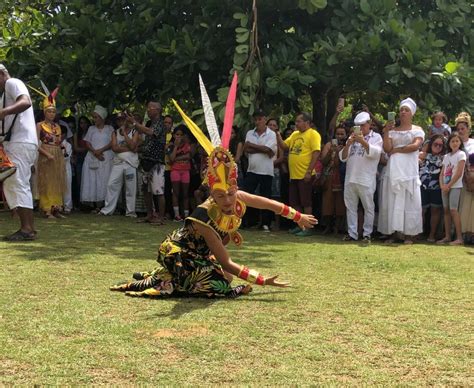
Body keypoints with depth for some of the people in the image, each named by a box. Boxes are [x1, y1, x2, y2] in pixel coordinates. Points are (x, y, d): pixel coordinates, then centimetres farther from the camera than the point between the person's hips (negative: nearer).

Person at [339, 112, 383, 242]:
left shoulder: (376, 137, 5)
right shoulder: (352, 138, 17)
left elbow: (375, 153, -14)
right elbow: (343, 157, 9)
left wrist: (363, 141, -25)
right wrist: (348, 145, -9)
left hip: (366, 180, -5)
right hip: (350, 179, 5)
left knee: (368, 208, 0)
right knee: (351, 207, 6)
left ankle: (367, 234, 6)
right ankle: (352, 233, 11)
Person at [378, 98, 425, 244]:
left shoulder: (417, 130, 8)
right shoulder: (393, 131, 16)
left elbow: (416, 145, -10)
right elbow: (387, 149, 2)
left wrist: (397, 150, -5)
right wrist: (386, 132, -8)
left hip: (409, 170, -3)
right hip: (393, 170, 3)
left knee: (409, 201, -4)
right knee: (392, 201, -1)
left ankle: (409, 234, -3)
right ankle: (392, 233, 1)